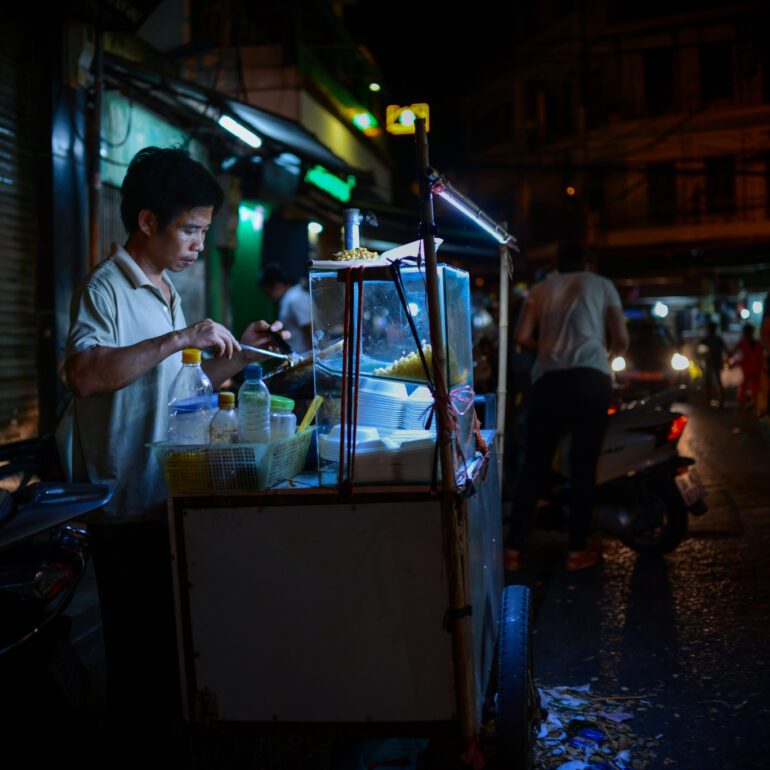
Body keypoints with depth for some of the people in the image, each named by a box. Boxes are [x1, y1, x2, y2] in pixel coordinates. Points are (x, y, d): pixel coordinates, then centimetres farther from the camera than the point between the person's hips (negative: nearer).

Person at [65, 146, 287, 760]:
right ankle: (135, 749, 21)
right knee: (137, 647, 5)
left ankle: (171, 736, 33)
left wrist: (237, 354, 8)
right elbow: (86, 375, -32)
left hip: (172, 496, 9)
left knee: (175, 636, 18)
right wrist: (180, 338, -32)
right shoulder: (106, 289, -13)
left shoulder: (167, 291, 17)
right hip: (127, 505, -9)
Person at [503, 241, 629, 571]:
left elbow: (522, 336, 4)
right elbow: (621, 340, 6)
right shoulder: (601, 285, 14)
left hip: (548, 379, 2)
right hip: (592, 377, -2)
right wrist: (612, 352, 27)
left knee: (533, 465, 6)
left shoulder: (540, 289, 17)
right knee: (584, 466, 4)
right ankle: (577, 550, 8)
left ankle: (513, 548, 6)